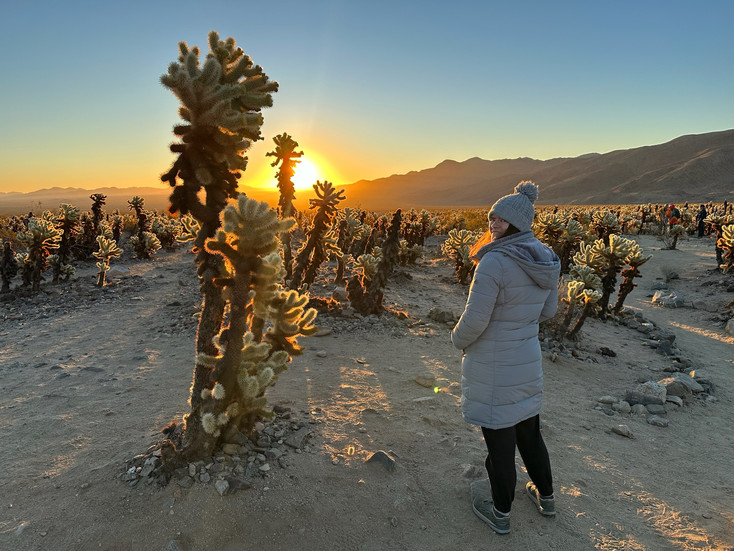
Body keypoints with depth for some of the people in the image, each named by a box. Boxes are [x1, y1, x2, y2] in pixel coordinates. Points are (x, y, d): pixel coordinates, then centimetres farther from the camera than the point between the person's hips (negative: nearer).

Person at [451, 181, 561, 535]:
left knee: (499, 439, 10)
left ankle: (500, 513, 30)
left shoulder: (495, 261, -25)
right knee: (528, 429, 25)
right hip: (528, 360, 7)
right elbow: (548, 310, 12)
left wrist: (458, 339, -3)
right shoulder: (546, 260, 0)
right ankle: (545, 497, 45)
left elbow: (475, 319, -23)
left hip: (492, 366, -7)